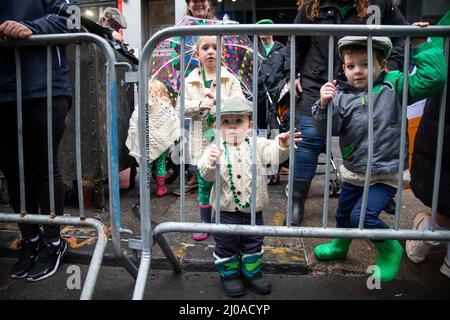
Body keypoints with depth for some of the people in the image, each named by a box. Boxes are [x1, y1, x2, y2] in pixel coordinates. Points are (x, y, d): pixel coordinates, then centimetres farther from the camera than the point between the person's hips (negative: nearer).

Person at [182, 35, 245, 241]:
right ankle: (205, 222, 27)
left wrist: (218, 100, -22)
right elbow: (182, 106, -2)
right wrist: (199, 104, -20)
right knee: (203, 183, 11)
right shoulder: (190, 81, 6)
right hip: (201, 141, 2)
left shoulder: (230, 79, 1)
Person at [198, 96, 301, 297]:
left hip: (253, 209, 2)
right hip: (226, 210, -2)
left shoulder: (257, 145, -4)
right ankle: (229, 274, 37)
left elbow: (273, 155, -20)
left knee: (253, 244, 19)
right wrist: (210, 163, -41)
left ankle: (251, 272, 41)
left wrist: (281, 146, -42)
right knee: (226, 245, 14)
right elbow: (207, 175, -19)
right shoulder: (216, 149, -10)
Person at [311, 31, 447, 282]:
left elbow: (433, 78, -16)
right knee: (343, 214, 22)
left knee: (362, 215, -16)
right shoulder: (341, 95, -8)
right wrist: (324, 106, -33)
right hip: (354, 172, 4)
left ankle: (390, 249, 16)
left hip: (386, 174, -4)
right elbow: (329, 129, -16)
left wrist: (421, 46, -15)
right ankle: (340, 246, 54)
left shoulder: (394, 86, -11)